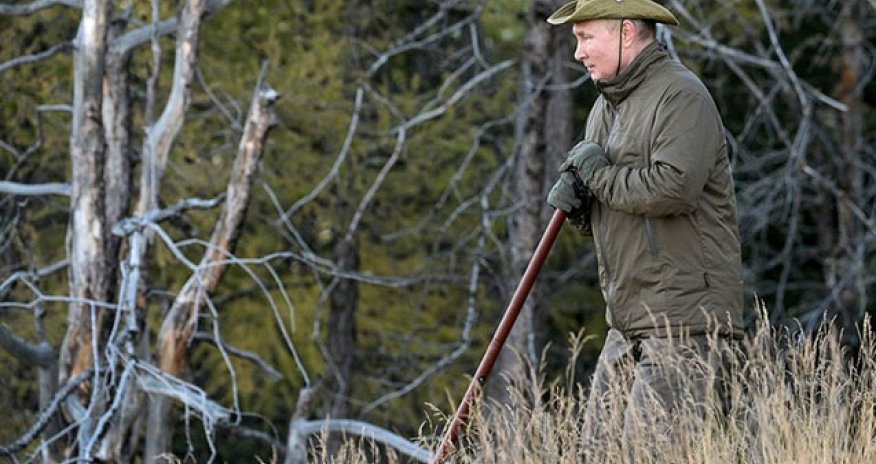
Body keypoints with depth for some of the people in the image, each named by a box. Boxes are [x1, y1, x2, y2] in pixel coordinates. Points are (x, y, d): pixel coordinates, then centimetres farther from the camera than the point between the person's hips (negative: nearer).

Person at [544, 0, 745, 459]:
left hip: (683, 318, -9)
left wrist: (600, 174, -11)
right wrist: (573, 198, 2)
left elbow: (674, 188, -26)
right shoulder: (605, 107, 19)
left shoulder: (680, 96, -11)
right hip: (630, 319, 9)